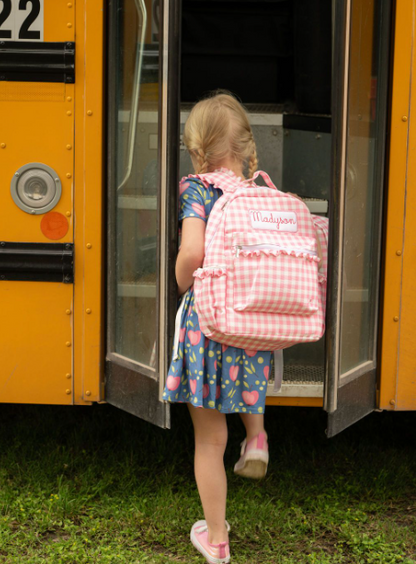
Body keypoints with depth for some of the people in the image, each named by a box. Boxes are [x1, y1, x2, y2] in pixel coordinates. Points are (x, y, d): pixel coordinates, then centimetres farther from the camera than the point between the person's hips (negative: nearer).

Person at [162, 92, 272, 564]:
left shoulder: (195, 189, -9)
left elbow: (192, 251, -24)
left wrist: (182, 284, -4)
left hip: (207, 324, -4)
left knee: (210, 440, 10)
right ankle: (256, 436, 25)